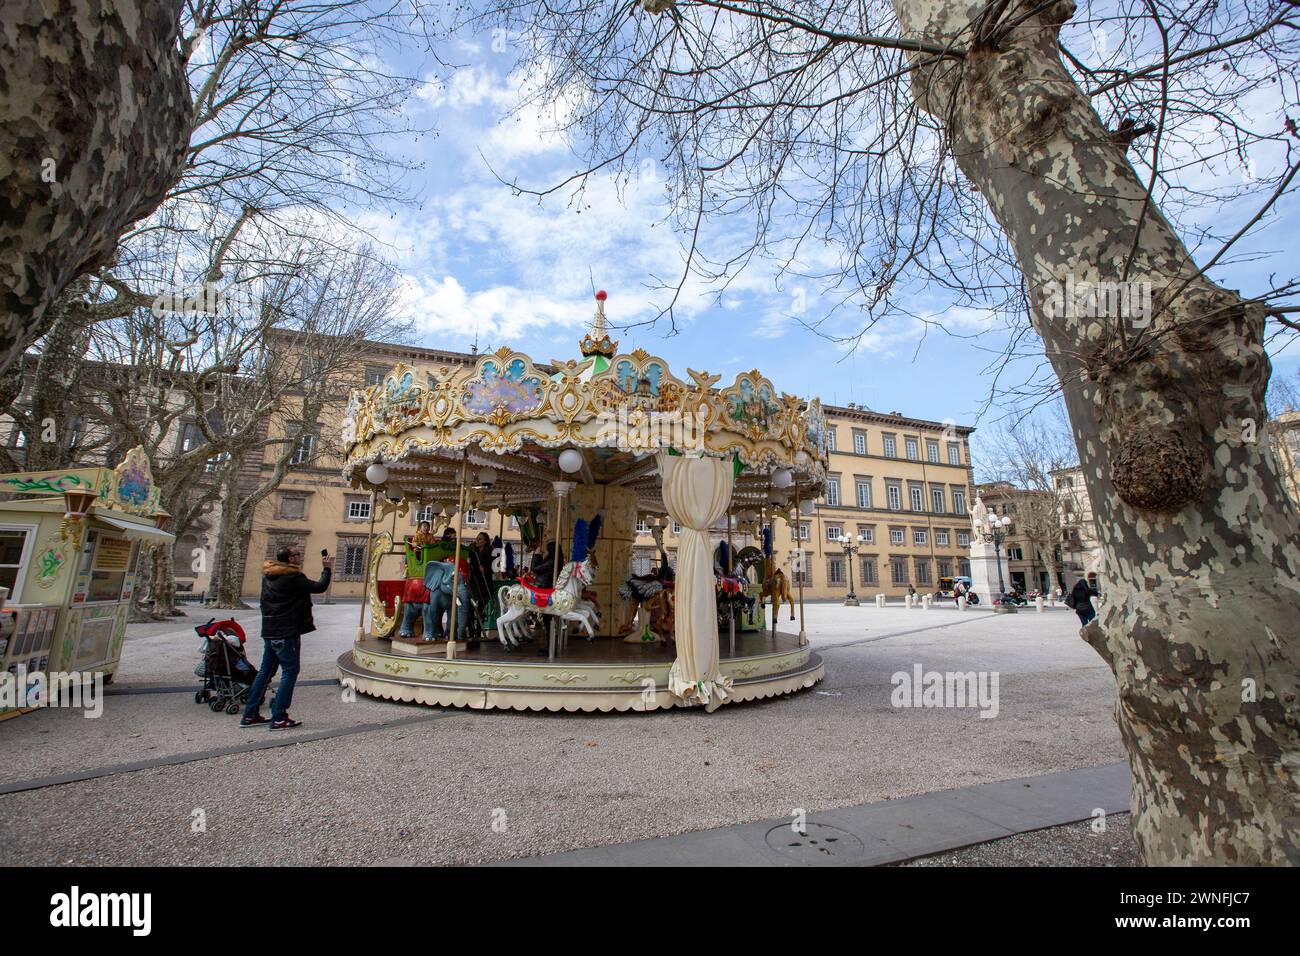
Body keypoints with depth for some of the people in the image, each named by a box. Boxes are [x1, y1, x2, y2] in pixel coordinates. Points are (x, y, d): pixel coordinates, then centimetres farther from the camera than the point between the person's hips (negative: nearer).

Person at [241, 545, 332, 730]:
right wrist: (327, 569, -1)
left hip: (269, 632, 9)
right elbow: (320, 587, -14)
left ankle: (250, 715, 22)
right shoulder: (293, 578, -17)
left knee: (265, 672, 17)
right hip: (287, 633, -9)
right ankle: (279, 718, -2)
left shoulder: (268, 575, 7)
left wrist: (287, 553, 22)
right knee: (290, 672, -2)